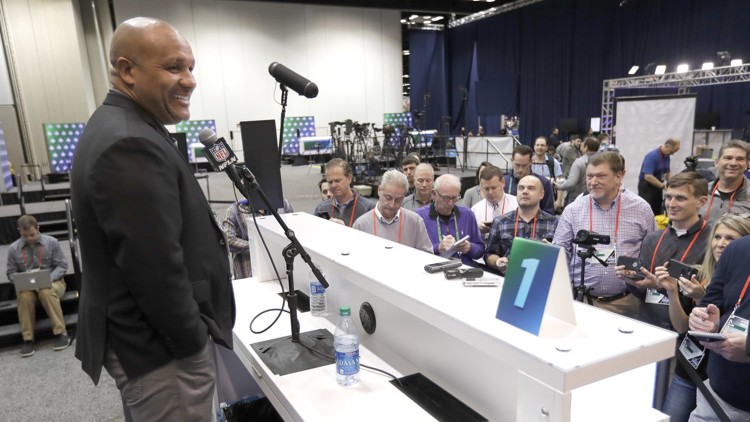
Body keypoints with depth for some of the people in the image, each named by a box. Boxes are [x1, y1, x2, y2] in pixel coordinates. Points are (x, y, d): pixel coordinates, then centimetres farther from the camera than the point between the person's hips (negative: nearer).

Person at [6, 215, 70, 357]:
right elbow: (11, 273, 8)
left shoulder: (51, 242, -4)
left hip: (52, 282, -2)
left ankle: (61, 333, -26)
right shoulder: (13, 248, 2)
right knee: (24, 296, -34)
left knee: (46, 292, -37)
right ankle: (27, 339, -19)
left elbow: (62, 266, -3)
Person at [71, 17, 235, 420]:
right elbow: (156, 269, -27)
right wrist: (192, 345, -16)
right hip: (160, 348, -10)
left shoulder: (116, 126, 9)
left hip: (138, 337, 10)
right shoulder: (130, 145, -26)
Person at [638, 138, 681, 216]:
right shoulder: (652, 156, -20)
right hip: (646, 187, -8)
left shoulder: (666, 157, 6)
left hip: (657, 187, 8)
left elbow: (667, 173, 19)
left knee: (657, 213, 8)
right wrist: (663, 186, -24)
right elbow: (648, 176, -27)